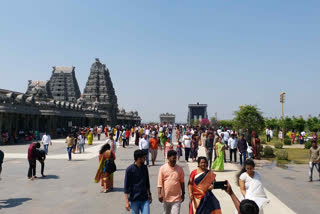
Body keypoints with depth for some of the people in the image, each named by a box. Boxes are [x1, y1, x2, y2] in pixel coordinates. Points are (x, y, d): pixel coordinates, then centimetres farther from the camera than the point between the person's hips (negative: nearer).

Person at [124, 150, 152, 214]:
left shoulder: (144, 168, 3)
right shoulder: (129, 169, -11)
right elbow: (126, 186, -10)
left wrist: (149, 194, 20)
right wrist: (127, 201, -12)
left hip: (145, 199, 4)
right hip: (134, 199, -3)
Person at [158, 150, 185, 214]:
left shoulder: (180, 169, -1)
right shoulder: (163, 168, -4)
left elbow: (182, 182, 7)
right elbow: (160, 182, -4)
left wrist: (183, 194, 9)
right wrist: (159, 194, -10)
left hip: (177, 197, -1)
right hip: (166, 197, 1)